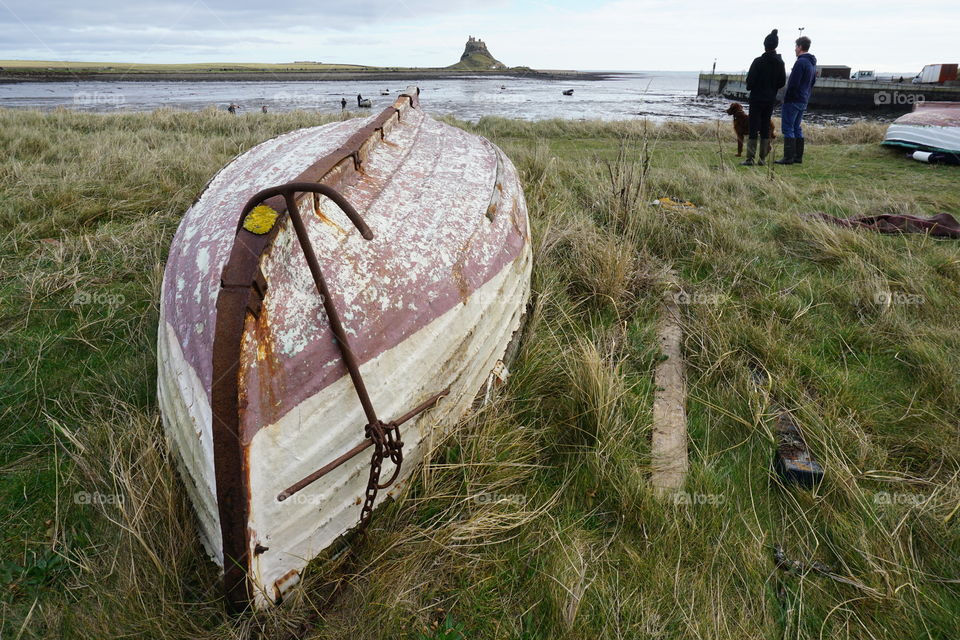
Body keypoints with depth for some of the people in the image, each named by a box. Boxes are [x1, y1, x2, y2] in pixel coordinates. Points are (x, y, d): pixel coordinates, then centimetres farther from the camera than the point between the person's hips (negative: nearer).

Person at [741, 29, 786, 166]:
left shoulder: (758, 61, -13)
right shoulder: (780, 62, 3)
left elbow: (750, 80, -13)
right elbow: (782, 82, 7)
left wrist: (749, 88, 8)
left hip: (757, 98, -5)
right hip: (771, 99, 5)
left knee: (753, 127, -5)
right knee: (766, 127, 10)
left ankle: (750, 159, -9)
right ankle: (762, 158, 10)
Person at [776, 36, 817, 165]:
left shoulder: (801, 62, -15)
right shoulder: (812, 63, 15)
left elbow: (793, 83, -20)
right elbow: (813, 82, 21)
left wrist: (786, 98, -11)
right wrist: (806, 96, 20)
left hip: (793, 100, -9)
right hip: (803, 101, 9)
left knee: (788, 128, -7)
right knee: (796, 128, 14)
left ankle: (788, 157, -10)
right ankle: (798, 156, 15)